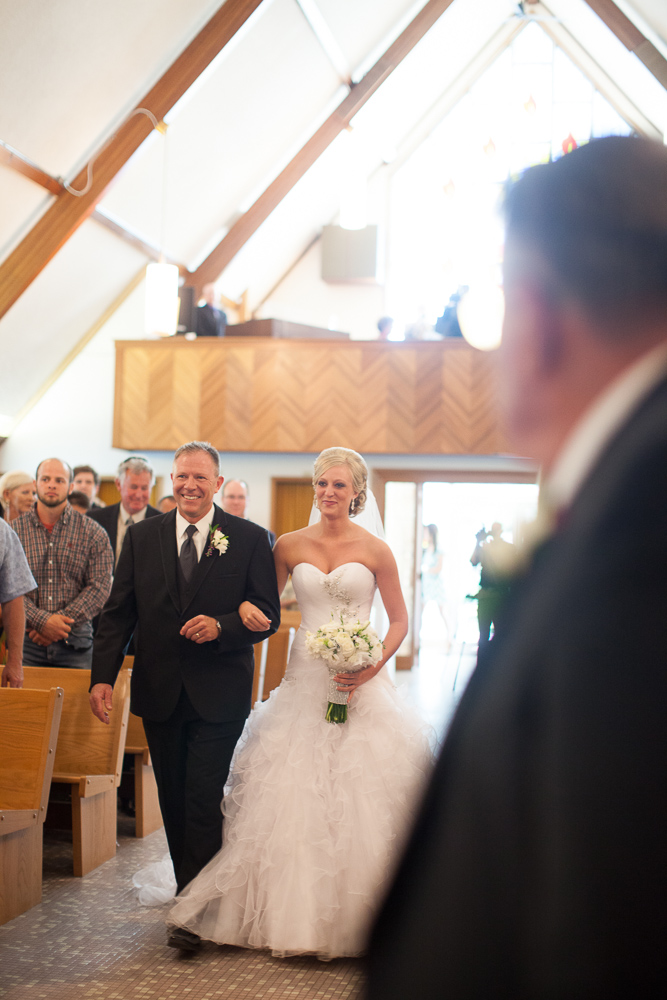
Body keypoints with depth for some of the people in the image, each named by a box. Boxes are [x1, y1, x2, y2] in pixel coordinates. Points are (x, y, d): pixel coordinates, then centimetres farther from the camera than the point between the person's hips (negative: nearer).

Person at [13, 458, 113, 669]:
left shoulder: (93, 533, 5)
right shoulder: (15, 530, 6)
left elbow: (100, 586, -4)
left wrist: (62, 622, -14)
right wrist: (41, 621, -17)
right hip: (26, 643, 0)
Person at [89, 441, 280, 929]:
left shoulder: (250, 538, -2)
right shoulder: (142, 536, 5)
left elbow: (269, 614, -2)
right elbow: (119, 611, 5)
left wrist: (221, 626, -21)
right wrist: (103, 676, -5)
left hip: (218, 694, -3)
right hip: (159, 691, 4)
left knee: (204, 802, -7)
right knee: (173, 800, 12)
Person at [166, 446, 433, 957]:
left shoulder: (375, 550, 0)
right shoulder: (290, 546, 6)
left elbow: (400, 619, 4)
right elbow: (263, 599, 17)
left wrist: (373, 666, -11)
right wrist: (245, 607, -7)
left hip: (361, 683, -2)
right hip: (305, 681, 2)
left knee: (361, 801, -2)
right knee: (294, 797, 0)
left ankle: (354, 914, 12)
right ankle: (296, 913, 13)